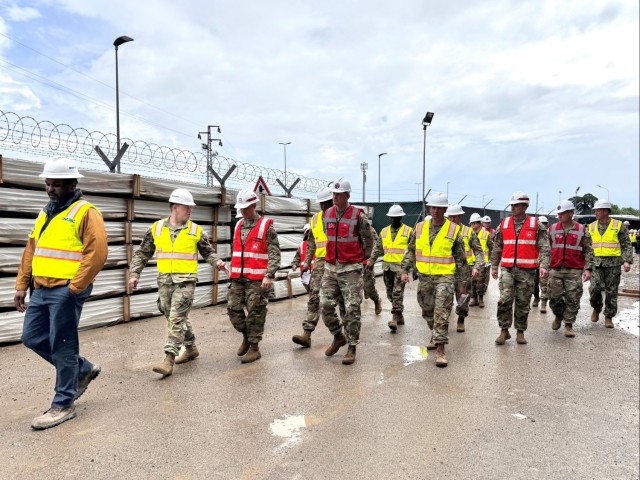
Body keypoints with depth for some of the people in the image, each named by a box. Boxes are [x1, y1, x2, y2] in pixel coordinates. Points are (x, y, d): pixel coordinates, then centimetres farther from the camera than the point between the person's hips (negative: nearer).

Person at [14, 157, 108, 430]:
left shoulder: (85, 212, -10)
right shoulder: (46, 213, 17)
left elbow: (97, 254, -19)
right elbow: (31, 251, 20)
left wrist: (74, 288, -20)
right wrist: (21, 285, 15)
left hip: (66, 290, -9)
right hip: (41, 289, 9)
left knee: (62, 347, -1)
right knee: (32, 338, 13)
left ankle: (63, 404, 14)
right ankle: (82, 369, 30)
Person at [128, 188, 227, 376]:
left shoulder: (196, 230, -1)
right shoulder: (156, 228, 4)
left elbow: (208, 252, 9)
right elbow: (142, 254, 11)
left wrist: (217, 262, -9)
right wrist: (134, 274, 3)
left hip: (185, 281, -3)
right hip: (164, 281, 4)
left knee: (176, 319, -10)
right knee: (176, 318, 15)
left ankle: (169, 359, -7)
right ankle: (191, 348, 34)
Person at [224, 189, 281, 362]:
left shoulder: (266, 226, -6)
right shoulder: (238, 226, 14)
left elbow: (274, 254, -11)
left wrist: (269, 276, -19)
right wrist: (232, 272, 18)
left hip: (257, 279, -6)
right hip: (238, 278, 6)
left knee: (255, 313, 0)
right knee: (233, 308, 7)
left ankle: (254, 348, 12)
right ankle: (246, 336, 29)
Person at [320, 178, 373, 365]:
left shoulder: (358, 216, -8)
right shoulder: (326, 215, 7)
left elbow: (368, 241, 0)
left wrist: (361, 260, 6)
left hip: (351, 269, -5)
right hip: (330, 268, 5)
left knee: (352, 309, -2)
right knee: (325, 305, 2)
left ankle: (352, 347, 10)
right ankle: (338, 337, 25)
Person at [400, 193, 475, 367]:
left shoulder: (454, 230, -3)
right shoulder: (419, 228, 5)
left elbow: (461, 259, 2)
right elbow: (411, 252, 11)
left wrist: (464, 282, 3)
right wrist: (405, 270, 0)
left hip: (445, 277, -4)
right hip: (424, 277, 4)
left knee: (441, 313, -9)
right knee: (427, 312, 16)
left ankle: (440, 349, -3)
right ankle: (435, 335, 40)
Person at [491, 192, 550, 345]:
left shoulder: (536, 225, 2)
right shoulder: (503, 224, 9)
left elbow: (544, 248, -2)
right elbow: (497, 248, 14)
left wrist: (543, 266, -14)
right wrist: (494, 266, 11)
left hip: (527, 271, -1)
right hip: (507, 269, 1)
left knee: (523, 303, 5)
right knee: (505, 300, -9)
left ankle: (520, 332, 19)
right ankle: (504, 331, 4)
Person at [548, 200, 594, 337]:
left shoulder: (582, 230, 2)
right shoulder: (552, 229, 6)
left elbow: (588, 251, 3)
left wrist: (588, 268, -7)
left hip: (574, 271, -1)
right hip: (555, 270, 2)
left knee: (572, 299, 1)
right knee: (554, 297, 6)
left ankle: (569, 325, 14)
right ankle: (558, 316, 33)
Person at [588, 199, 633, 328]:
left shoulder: (618, 226, -1)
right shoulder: (592, 227, 7)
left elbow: (626, 245, 0)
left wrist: (627, 261, -11)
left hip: (613, 264, -2)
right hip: (597, 263, 2)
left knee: (611, 292, 3)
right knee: (594, 288, -8)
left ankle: (609, 317, 15)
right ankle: (596, 309, 19)